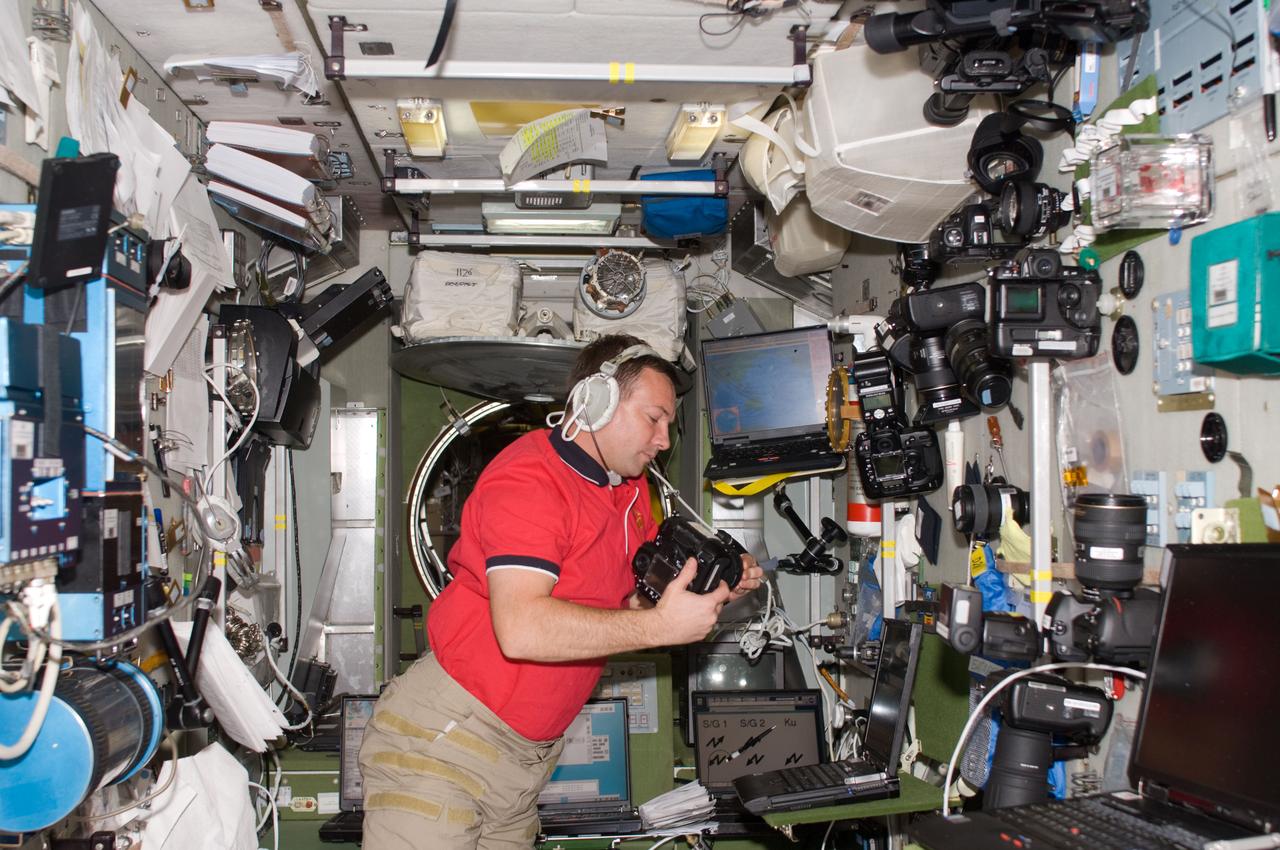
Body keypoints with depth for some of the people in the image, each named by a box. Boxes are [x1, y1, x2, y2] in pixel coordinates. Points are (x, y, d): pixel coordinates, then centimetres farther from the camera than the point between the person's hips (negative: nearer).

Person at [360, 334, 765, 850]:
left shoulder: (632, 489, 11)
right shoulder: (529, 479, -18)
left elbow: (631, 603, 13)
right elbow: (521, 628, -30)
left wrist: (714, 591, -4)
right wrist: (659, 625, -27)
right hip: (445, 736, -8)